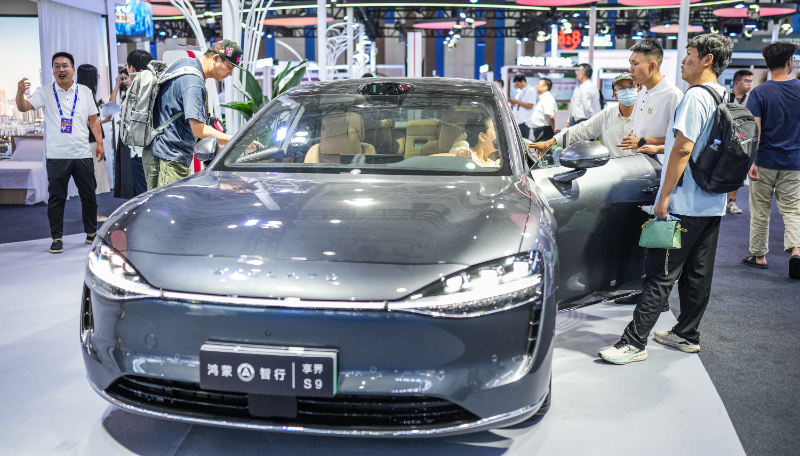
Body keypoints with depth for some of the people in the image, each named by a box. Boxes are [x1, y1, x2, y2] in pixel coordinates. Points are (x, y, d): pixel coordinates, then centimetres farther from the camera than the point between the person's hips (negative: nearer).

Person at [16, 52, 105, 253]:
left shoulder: (84, 91, 10)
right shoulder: (45, 92, 5)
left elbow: (93, 120, 13)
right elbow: (24, 107, -7)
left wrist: (99, 142, 4)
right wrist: (20, 93, -28)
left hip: (83, 154, 2)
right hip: (57, 156, -1)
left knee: (88, 195, 9)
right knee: (56, 197, 2)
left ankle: (91, 233, 22)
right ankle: (57, 238, 9)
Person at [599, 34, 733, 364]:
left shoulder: (696, 96, -15)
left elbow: (683, 148, -21)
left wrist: (665, 196, -17)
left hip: (684, 204, -9)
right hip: (713, 204, 9)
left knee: (660, 275, -7)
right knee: (697, 273, 15)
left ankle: (635, 342, -4)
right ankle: (687, 335, 26)